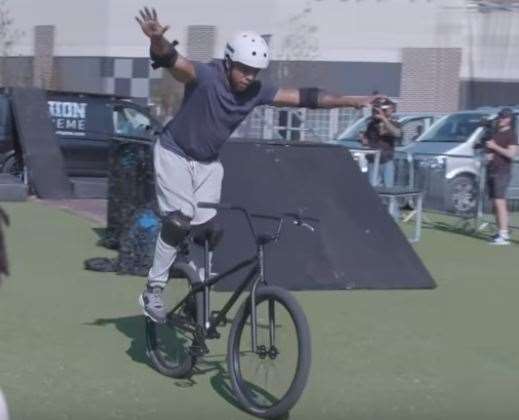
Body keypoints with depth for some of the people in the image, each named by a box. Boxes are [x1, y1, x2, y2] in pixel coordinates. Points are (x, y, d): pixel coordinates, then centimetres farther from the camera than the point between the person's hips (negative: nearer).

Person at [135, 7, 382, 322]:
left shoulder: (257, 92, -10)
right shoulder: (205, 77, -26)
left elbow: (302, 97, -7)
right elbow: (171, 59, -44)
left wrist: (352, 101, -9)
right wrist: (157, 40, -67)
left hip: (208, 162, 6)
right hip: (175, 154, -5)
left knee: (207, 228, -2)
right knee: (181, 219, -21)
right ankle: (154, 289, -9)